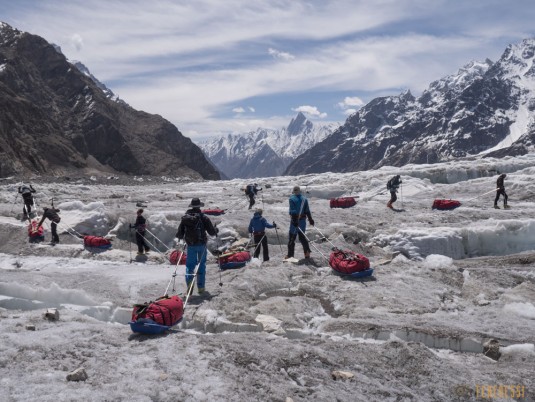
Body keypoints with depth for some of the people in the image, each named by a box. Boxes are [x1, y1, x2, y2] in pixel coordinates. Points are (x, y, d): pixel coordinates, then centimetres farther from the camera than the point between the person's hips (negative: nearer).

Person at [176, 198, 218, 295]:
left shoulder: (184, 218, -1)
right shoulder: (203, 218, -8)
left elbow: (179, 234, 1)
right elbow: (212, 232, -6)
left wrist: (181, 237, 24)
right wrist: (216, 230, 15)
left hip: (190, 245, 1)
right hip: (202, 244, -1)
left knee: (190, 265, 10)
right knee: (201, 265, 12)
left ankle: (189, 281, -18)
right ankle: (201, 287, 14)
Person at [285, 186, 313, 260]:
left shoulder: (292, 199, -9)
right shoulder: (304, 199, 7)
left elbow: (292, 211, -17)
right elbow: (307, 210, 7)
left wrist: (294, 220, -22)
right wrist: (310, 219, 12)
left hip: (295, 220, -5)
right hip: (303, 220, 5)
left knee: (292, 237, 2)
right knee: (302, 236, 16)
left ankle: (290, 255, 4)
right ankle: (307, 252, 7)